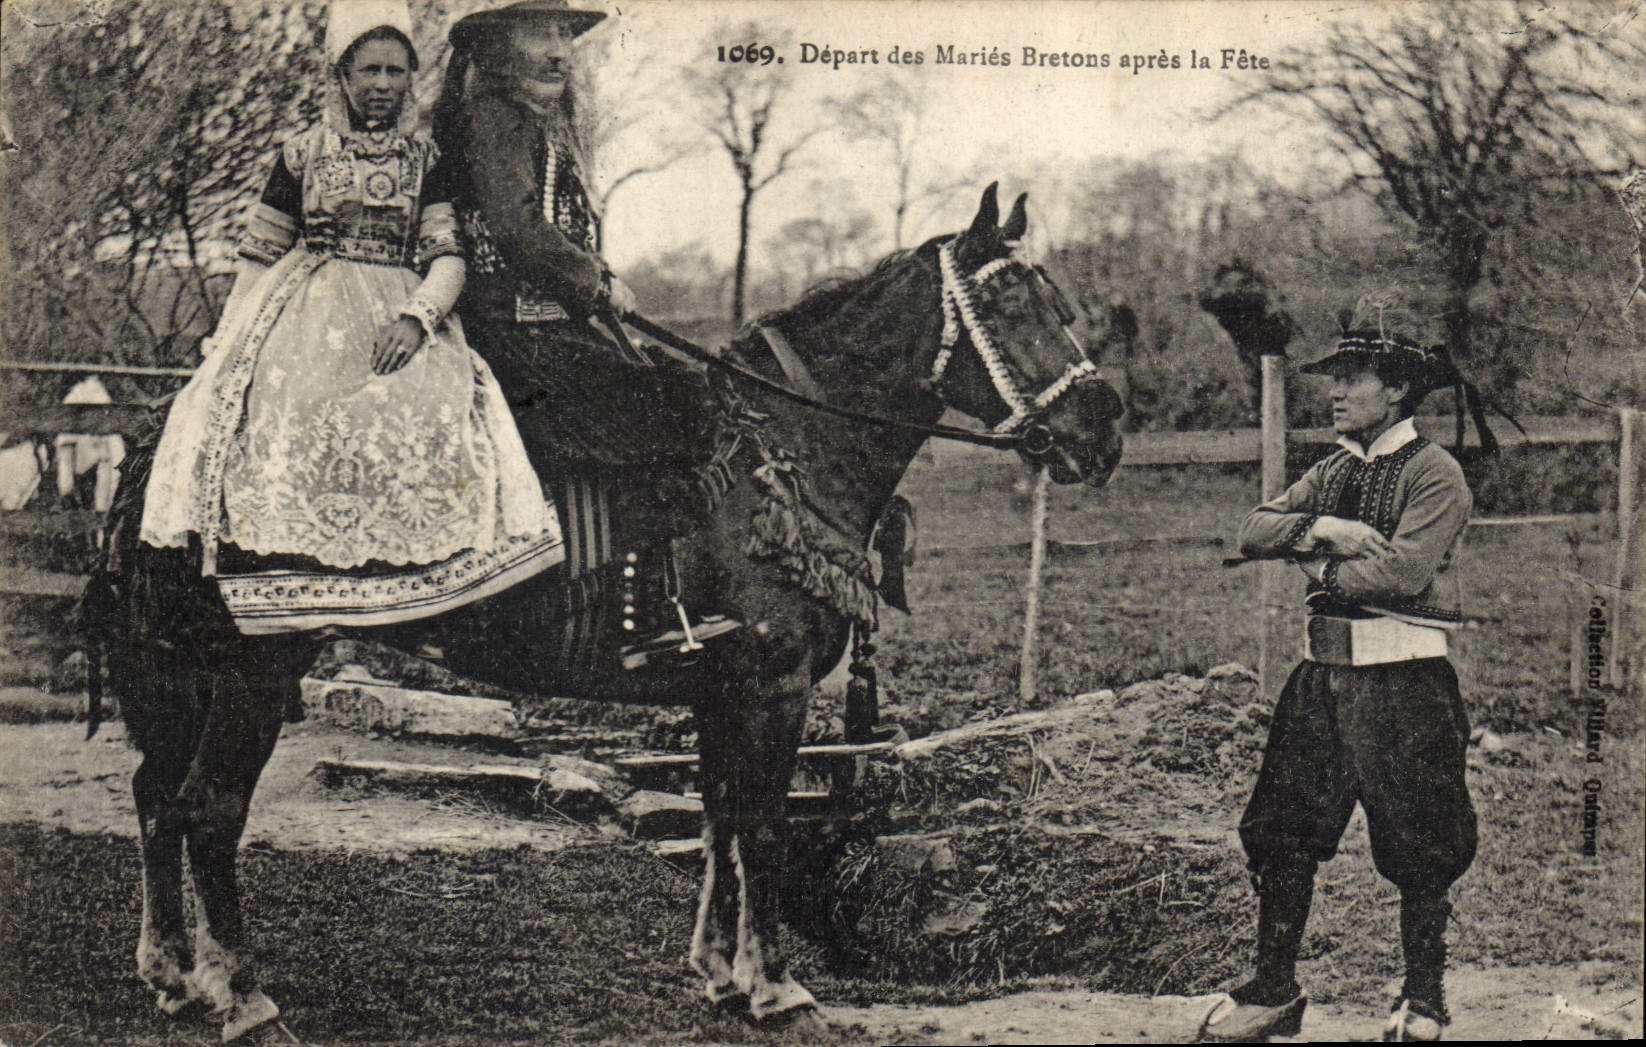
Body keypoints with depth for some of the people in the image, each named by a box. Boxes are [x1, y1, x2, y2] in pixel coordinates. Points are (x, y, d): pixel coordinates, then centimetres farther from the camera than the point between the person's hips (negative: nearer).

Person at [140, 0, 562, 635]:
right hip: (306, 312, 0)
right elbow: (259, 256, 16)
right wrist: (228, 341, 7)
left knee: (431, 409, -30)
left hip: (401, 315, 0)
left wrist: (417, 316, -15)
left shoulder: (427, 162, 14)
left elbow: (448, 259, 5)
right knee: (290, 408, -30)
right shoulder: (302, 155, 14)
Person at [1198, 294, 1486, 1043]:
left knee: (1416, 847, 3)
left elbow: (1404, 571, -20)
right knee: (1278, 833, 7)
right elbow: (1253, 531, 5)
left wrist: (1320, 567, -6)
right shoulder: (1332, 472, 15)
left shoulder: (1435, 474, -7)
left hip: (1403, 680, -7)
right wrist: (1323, 528, -13)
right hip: (1321, 673, 7)